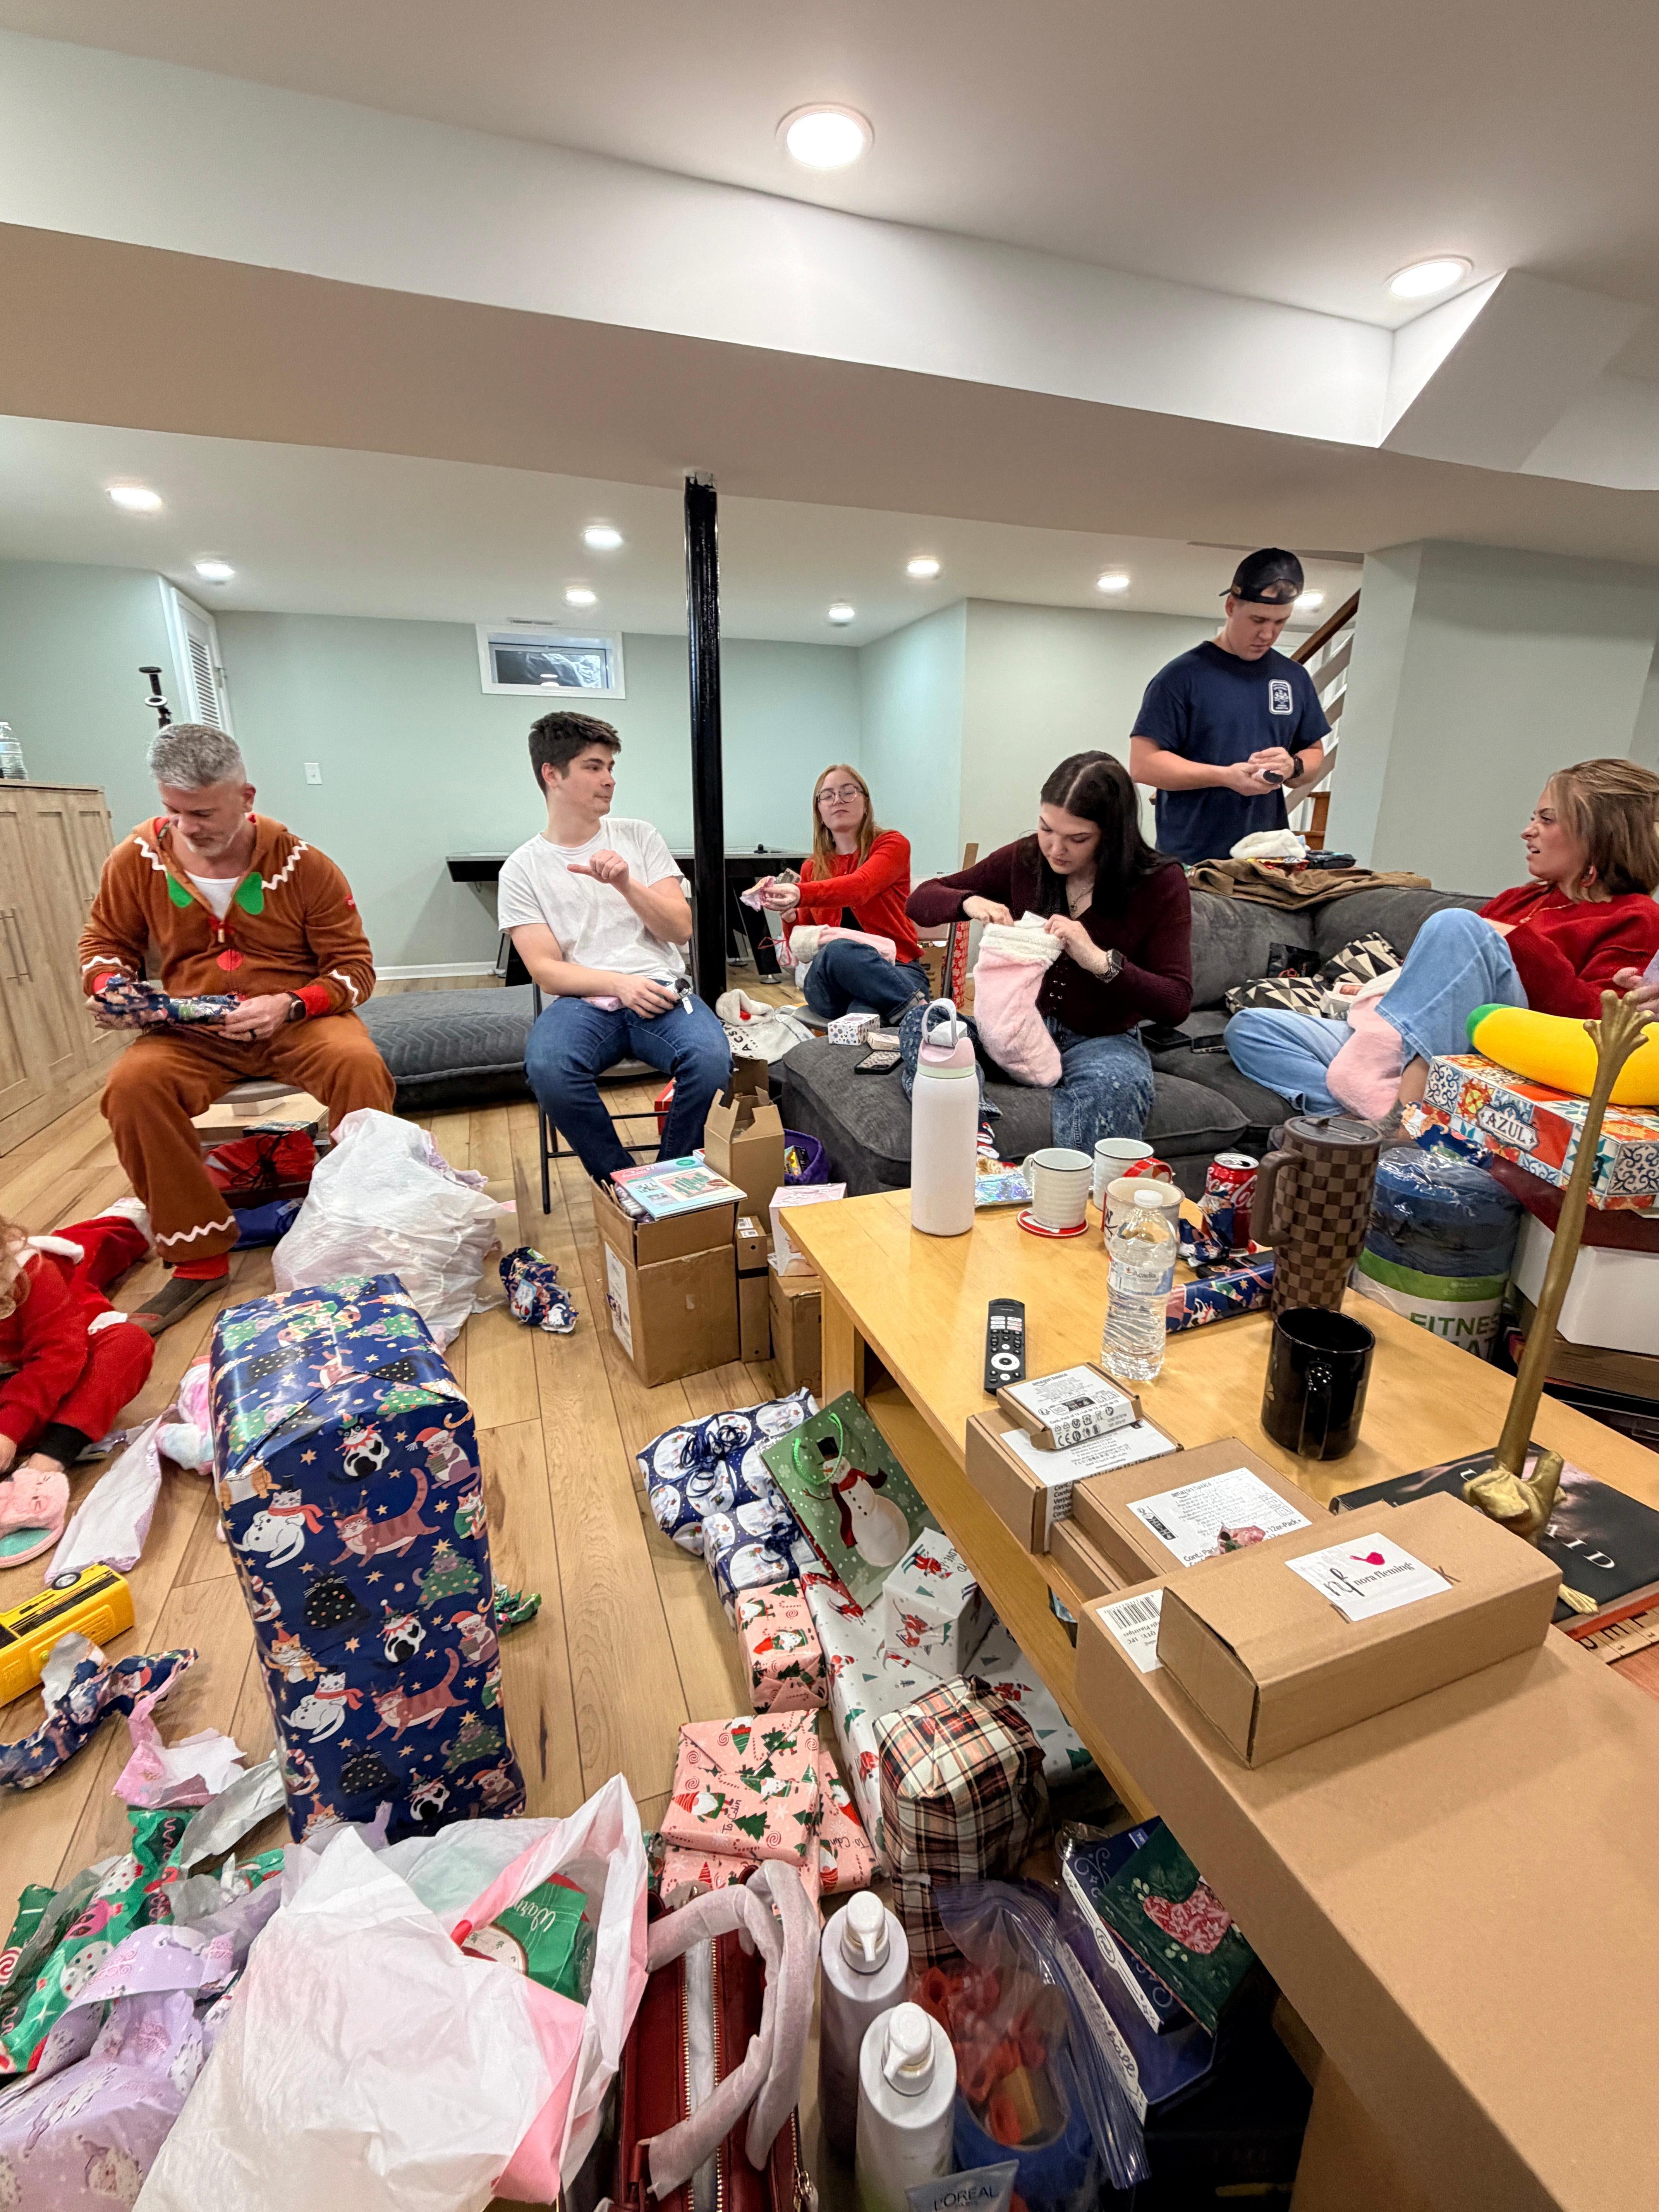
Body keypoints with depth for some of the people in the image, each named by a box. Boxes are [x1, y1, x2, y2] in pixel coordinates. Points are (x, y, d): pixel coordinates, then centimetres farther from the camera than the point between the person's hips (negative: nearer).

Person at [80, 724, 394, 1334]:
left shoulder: (304, 865, -6)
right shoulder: (138, 859, 1)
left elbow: (355, 968, -4)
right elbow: (105, 942, 18)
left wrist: (289, 1006, -20)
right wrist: (110, 988, -5)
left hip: (298, 1021, -2)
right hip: (192, 1032, 2)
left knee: (359, 1063, -34)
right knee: (131, 1085, -29)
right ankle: (198, 1256, -13)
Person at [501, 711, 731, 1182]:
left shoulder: (639, 836, 13)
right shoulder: (522, 869, 8)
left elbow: (681, 930, 6)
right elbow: (547, 971, 0)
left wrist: (626, 883, -10)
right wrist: (618, 984, -17)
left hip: (659, 989, 1)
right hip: (582, 1000, -1)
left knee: (711, 1058, -32)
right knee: (547, 1068, -35)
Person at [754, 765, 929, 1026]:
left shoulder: (892, 845, 4)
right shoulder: (812, 868, 17)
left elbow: (860, 887, -20)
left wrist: (800, 895, -38)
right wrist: (790, 916, -8)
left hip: (894, 971, -3)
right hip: (830, 981, 4)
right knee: (836, 950, -35)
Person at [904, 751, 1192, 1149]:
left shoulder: (1160, 882, -8)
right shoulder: (1024, 859, -1)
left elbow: (1177, 1004, -14)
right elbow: (921, 900, 6)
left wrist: (1099, 959, -29)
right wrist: (970, 903, -17)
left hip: (1102, 1039, -3)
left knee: (1113, 1085, -40)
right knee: (921, 1022, -26)